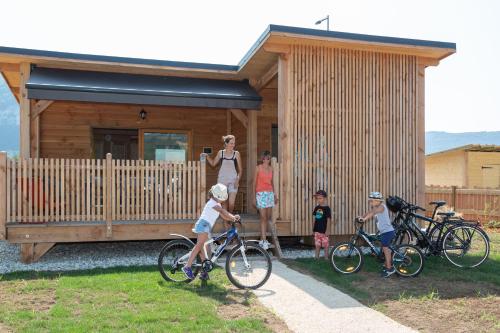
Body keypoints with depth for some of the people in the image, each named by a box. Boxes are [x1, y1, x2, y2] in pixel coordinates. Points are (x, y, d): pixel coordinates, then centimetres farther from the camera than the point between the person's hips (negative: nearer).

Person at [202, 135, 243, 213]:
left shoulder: (236, 154, 0)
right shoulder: (220, 153, 4)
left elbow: (240, 169, 2)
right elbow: (213, 163, 16)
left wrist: (238, 180, -9)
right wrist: (207, 156, 4)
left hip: (233, 180, -1)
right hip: (222, 180, 1)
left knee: (231, 203, -7)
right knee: (224, 202, 3)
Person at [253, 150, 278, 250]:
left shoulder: (271, 168, 11)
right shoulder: (258, 168, -2)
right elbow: (254, 183, -2)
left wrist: (274, 195, 16)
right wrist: (254, 197, -5)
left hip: (270, 194, 5)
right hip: (261, 194, -5)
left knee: (268, 217, 6)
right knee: (263, 218, -9)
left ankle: (262, 239, 16)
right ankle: (264, 241, -8)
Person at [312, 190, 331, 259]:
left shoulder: (327, 208, -9)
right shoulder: (317, 207, 7)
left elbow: (328, 220, -10)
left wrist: (327, 230, -13)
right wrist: (313, 229, 12)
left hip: (324, 230, -5)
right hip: (317, 230, 5)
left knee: (325, 245, 4)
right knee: (317, 244, 10)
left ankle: (326, 257, 15)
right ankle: (316, 256, 18)